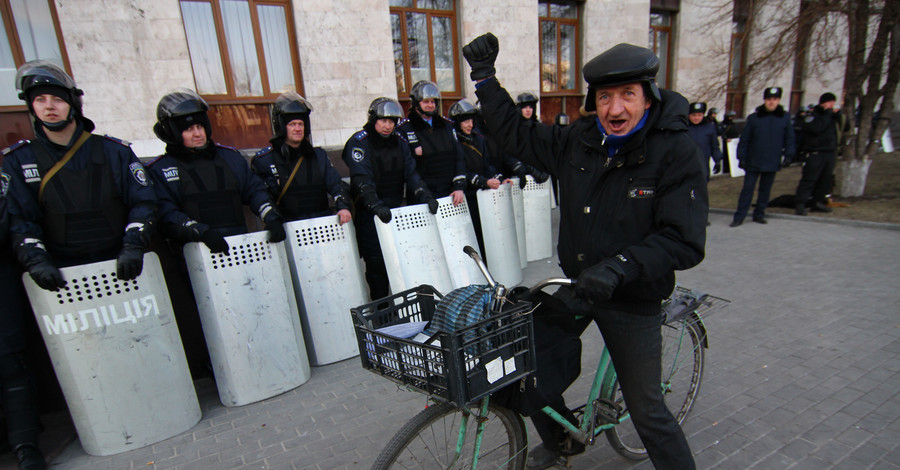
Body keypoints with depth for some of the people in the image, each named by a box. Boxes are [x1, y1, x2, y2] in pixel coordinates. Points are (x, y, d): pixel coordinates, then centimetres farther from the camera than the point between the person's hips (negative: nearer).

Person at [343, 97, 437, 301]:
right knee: (376, 263, -3)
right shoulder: (359, 142, -7)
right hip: (370, 215, -5)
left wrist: (425, 196, -13)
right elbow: (361, 179, -19)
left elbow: (411, 173, 3)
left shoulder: (399, 142, 10)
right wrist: (376, 206, -33)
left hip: (397, 211, 5)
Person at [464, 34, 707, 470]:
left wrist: (618, 266, -34)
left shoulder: (677, 152, -16)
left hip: (632, 299, -4)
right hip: (574, 284, 5)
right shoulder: (579, 140, -3)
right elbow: (517, 134, 7)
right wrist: (484, 76, 4)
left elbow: (684, 241, -21)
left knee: (645, 408, 5)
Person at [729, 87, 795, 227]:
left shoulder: (785, 118, 4)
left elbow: (789, 138, 10)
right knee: (747, 189, -1)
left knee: (765, 189, 11)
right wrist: (741, 157, -3)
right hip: (753, 162, -2)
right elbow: (744, 139, 1)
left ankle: (759, 214, 22)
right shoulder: (754, 118, -1)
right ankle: (739, 216, 2)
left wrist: (788, 154, 1)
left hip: (772, 162, 2)